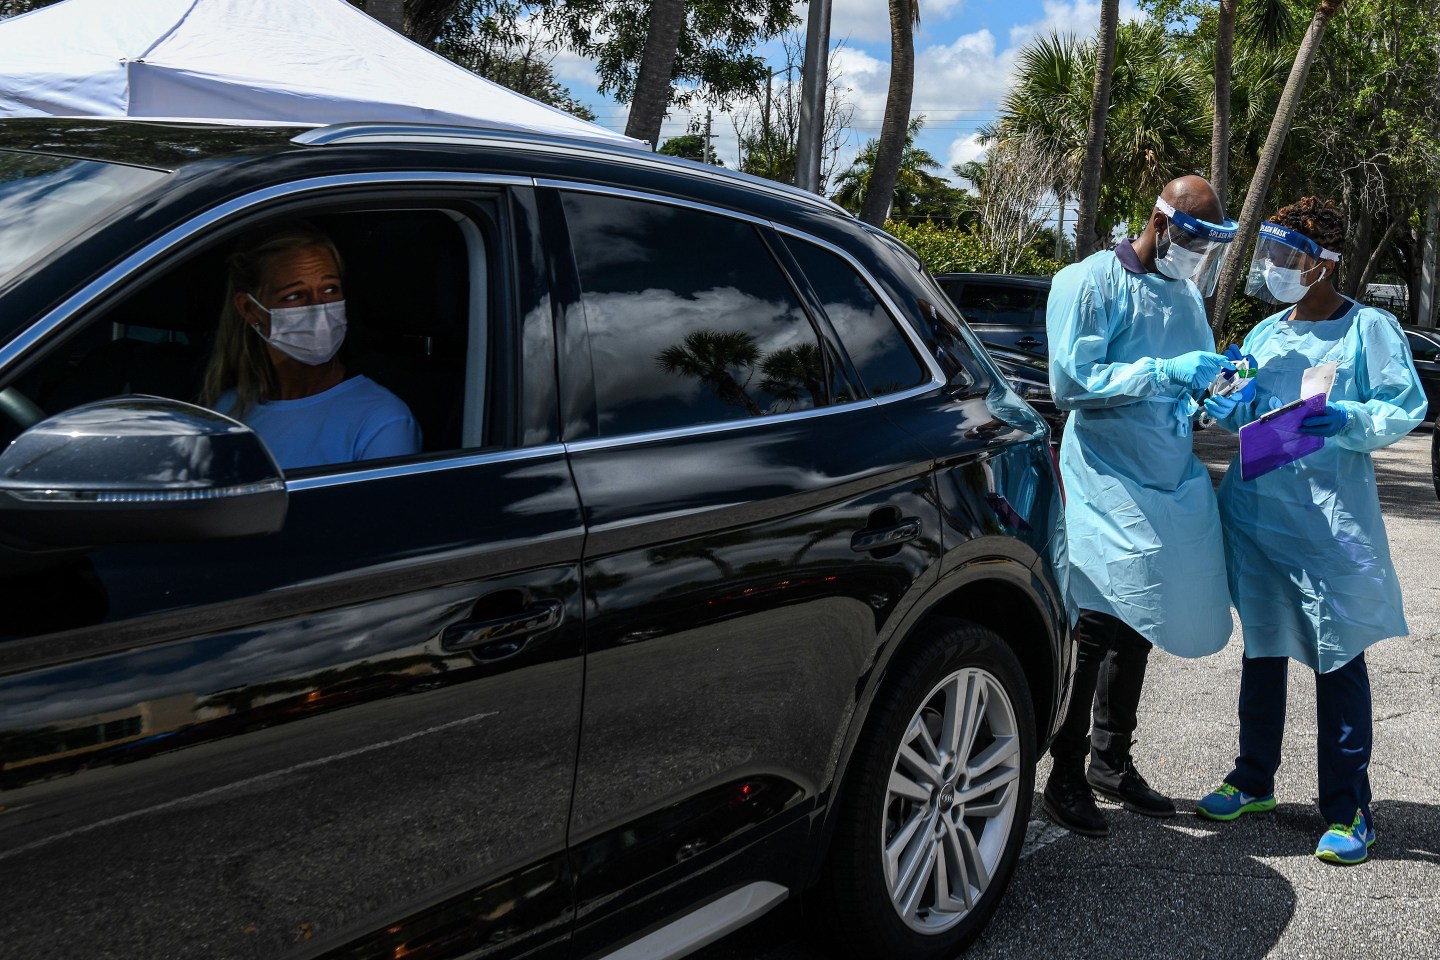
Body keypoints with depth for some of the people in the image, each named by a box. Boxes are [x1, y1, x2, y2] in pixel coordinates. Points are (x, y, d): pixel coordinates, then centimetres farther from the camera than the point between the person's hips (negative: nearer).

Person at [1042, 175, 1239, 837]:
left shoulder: (1186, 296, 17)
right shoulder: (1089, 282, -6)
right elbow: (1070, 382, -16)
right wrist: (1165, 373, -21)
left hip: (1170, 482, 8)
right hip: (1107, 480, -8)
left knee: (1135, 623, 13)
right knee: (1101, 625, -10)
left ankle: (1111, 763, 26)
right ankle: (1065, 777, 1)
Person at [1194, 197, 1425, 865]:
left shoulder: (1369, 328, -3)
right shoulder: (1264, 335, 14)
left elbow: (1406, 407, -7)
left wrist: (1348, 421, -24)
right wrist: (1223, 401, 0)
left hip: (1331, 520, -6)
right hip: (1255, 510, 6)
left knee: (1338, 658, -1)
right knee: (1261, 648, 15)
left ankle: (1348, 810, 10)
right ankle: (1254, 779, 30)